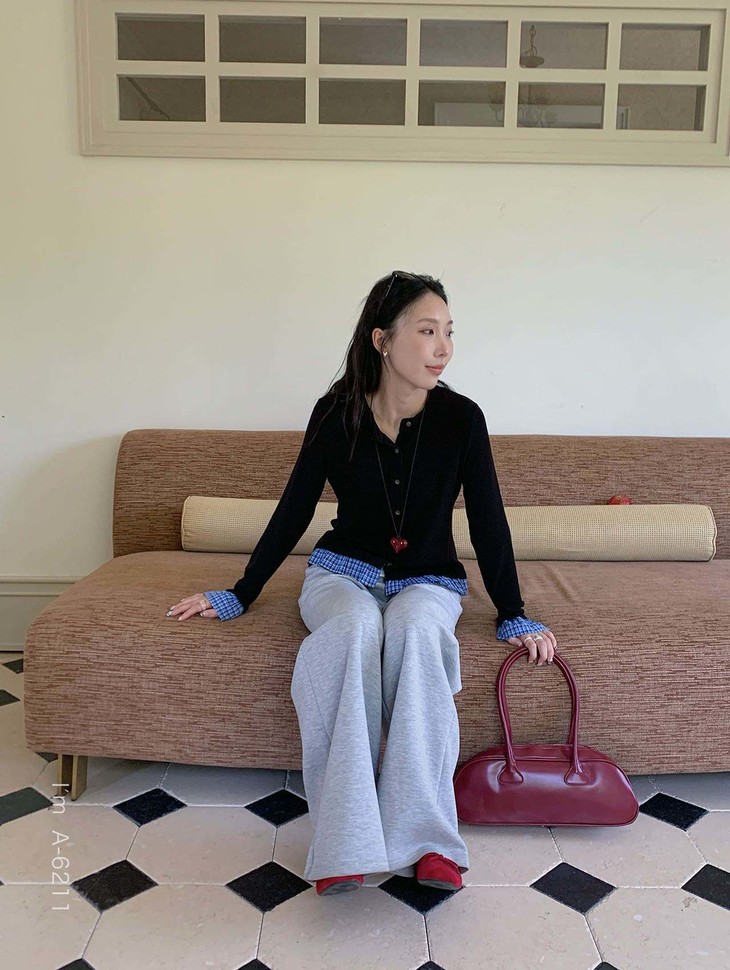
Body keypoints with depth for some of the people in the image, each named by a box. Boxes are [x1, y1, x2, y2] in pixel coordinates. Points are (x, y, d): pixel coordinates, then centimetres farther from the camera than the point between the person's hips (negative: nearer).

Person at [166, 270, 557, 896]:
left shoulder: (460, 418, -8)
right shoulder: (336, 413, -7)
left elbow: (488, 521, -1)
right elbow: (294, 511, 1)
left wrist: (514, 618, -1)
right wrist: (239, 596, 4)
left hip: (428, 580, 0)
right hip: (343, 571, 0)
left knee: (413, 630, -36)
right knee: (355, 629, -36)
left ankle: (425, 837, -33)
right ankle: (345, 842, -34)